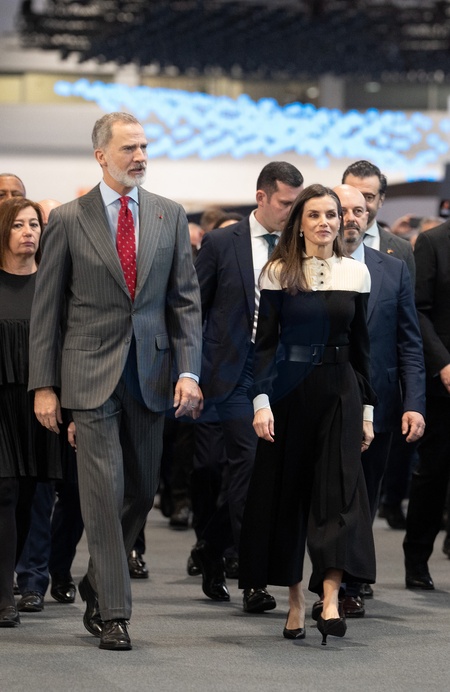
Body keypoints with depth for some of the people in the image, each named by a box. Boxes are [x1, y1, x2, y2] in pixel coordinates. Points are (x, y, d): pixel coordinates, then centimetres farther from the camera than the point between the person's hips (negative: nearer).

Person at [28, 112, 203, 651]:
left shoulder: (169, 216, 7)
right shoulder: (68, 220, -1)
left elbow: (185, 299, 7)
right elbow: (46, 307, 1)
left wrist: (189, 371, -4)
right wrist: (43, 385, -3)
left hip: (150, 373, 3)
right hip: (91, 373, -3)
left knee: (142, 490, 10)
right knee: (104, 490, -7)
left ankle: (97, 584, 30)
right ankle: (112, 610, -2)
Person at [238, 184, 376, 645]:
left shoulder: (356, 273, 6)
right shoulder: (279, 273, -1)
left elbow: (361, 345, 11)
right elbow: (265, 343, -2)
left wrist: (366, 408, 9)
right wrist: (261, 402, -12)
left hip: (339, 391, 1)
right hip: (288, 391, -1)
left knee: (339, 488, -10)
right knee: (287, 490, 3)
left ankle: (330, 599, -17)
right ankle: (295, 598, 12)